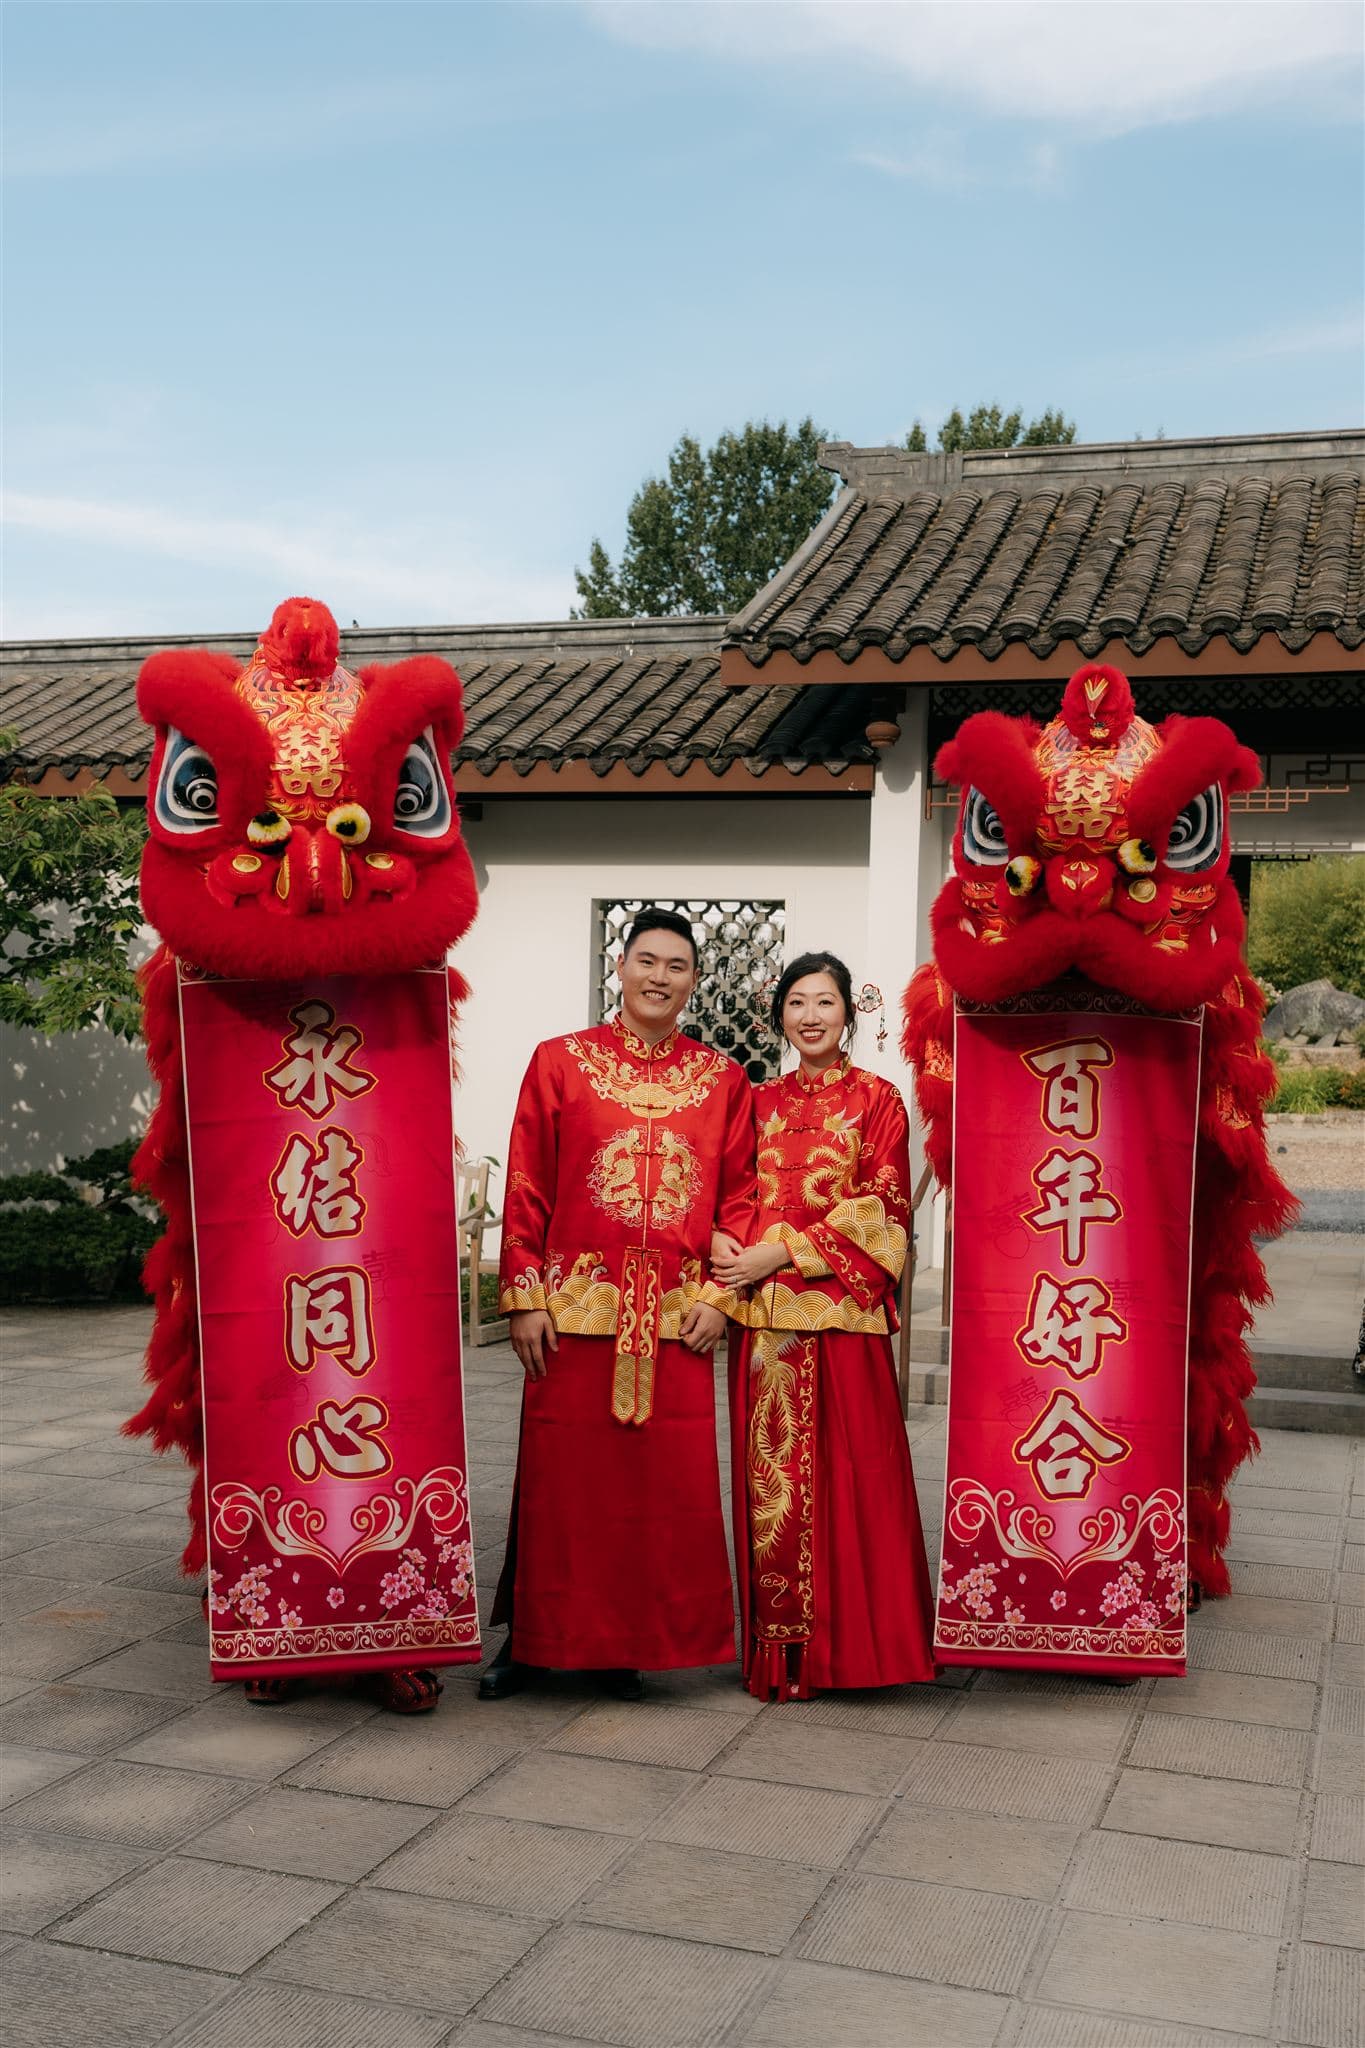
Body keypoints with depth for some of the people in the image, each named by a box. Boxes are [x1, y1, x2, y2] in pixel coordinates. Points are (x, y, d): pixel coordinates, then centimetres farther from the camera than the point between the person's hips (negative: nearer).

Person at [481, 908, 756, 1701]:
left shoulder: (722, 1079, 9)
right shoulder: (561, 1062, 3)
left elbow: (738, 1196, 8)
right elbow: (525, 1189, 1)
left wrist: (719, 1294, -1)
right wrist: (525, 1297, -4)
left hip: (678, 1320, 2)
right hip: (575, 1309, -1)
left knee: (667, 1486, 5)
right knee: (560, 1480, 5)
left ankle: (628, 1642, 20)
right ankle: (533, 1637, 21)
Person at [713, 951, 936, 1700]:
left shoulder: (876, 1100, 2)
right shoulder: (761, 1103, 14)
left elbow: (879, 1208, -6)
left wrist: (780, 1252, -13)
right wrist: (723, 1243, -7)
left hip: (842, 1307, -3)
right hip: (764, 1313, 4)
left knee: (848, 1470, -1)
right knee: (771, 1472, 5)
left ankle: (851, 1639, 11)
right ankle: (780, 1646, 15)